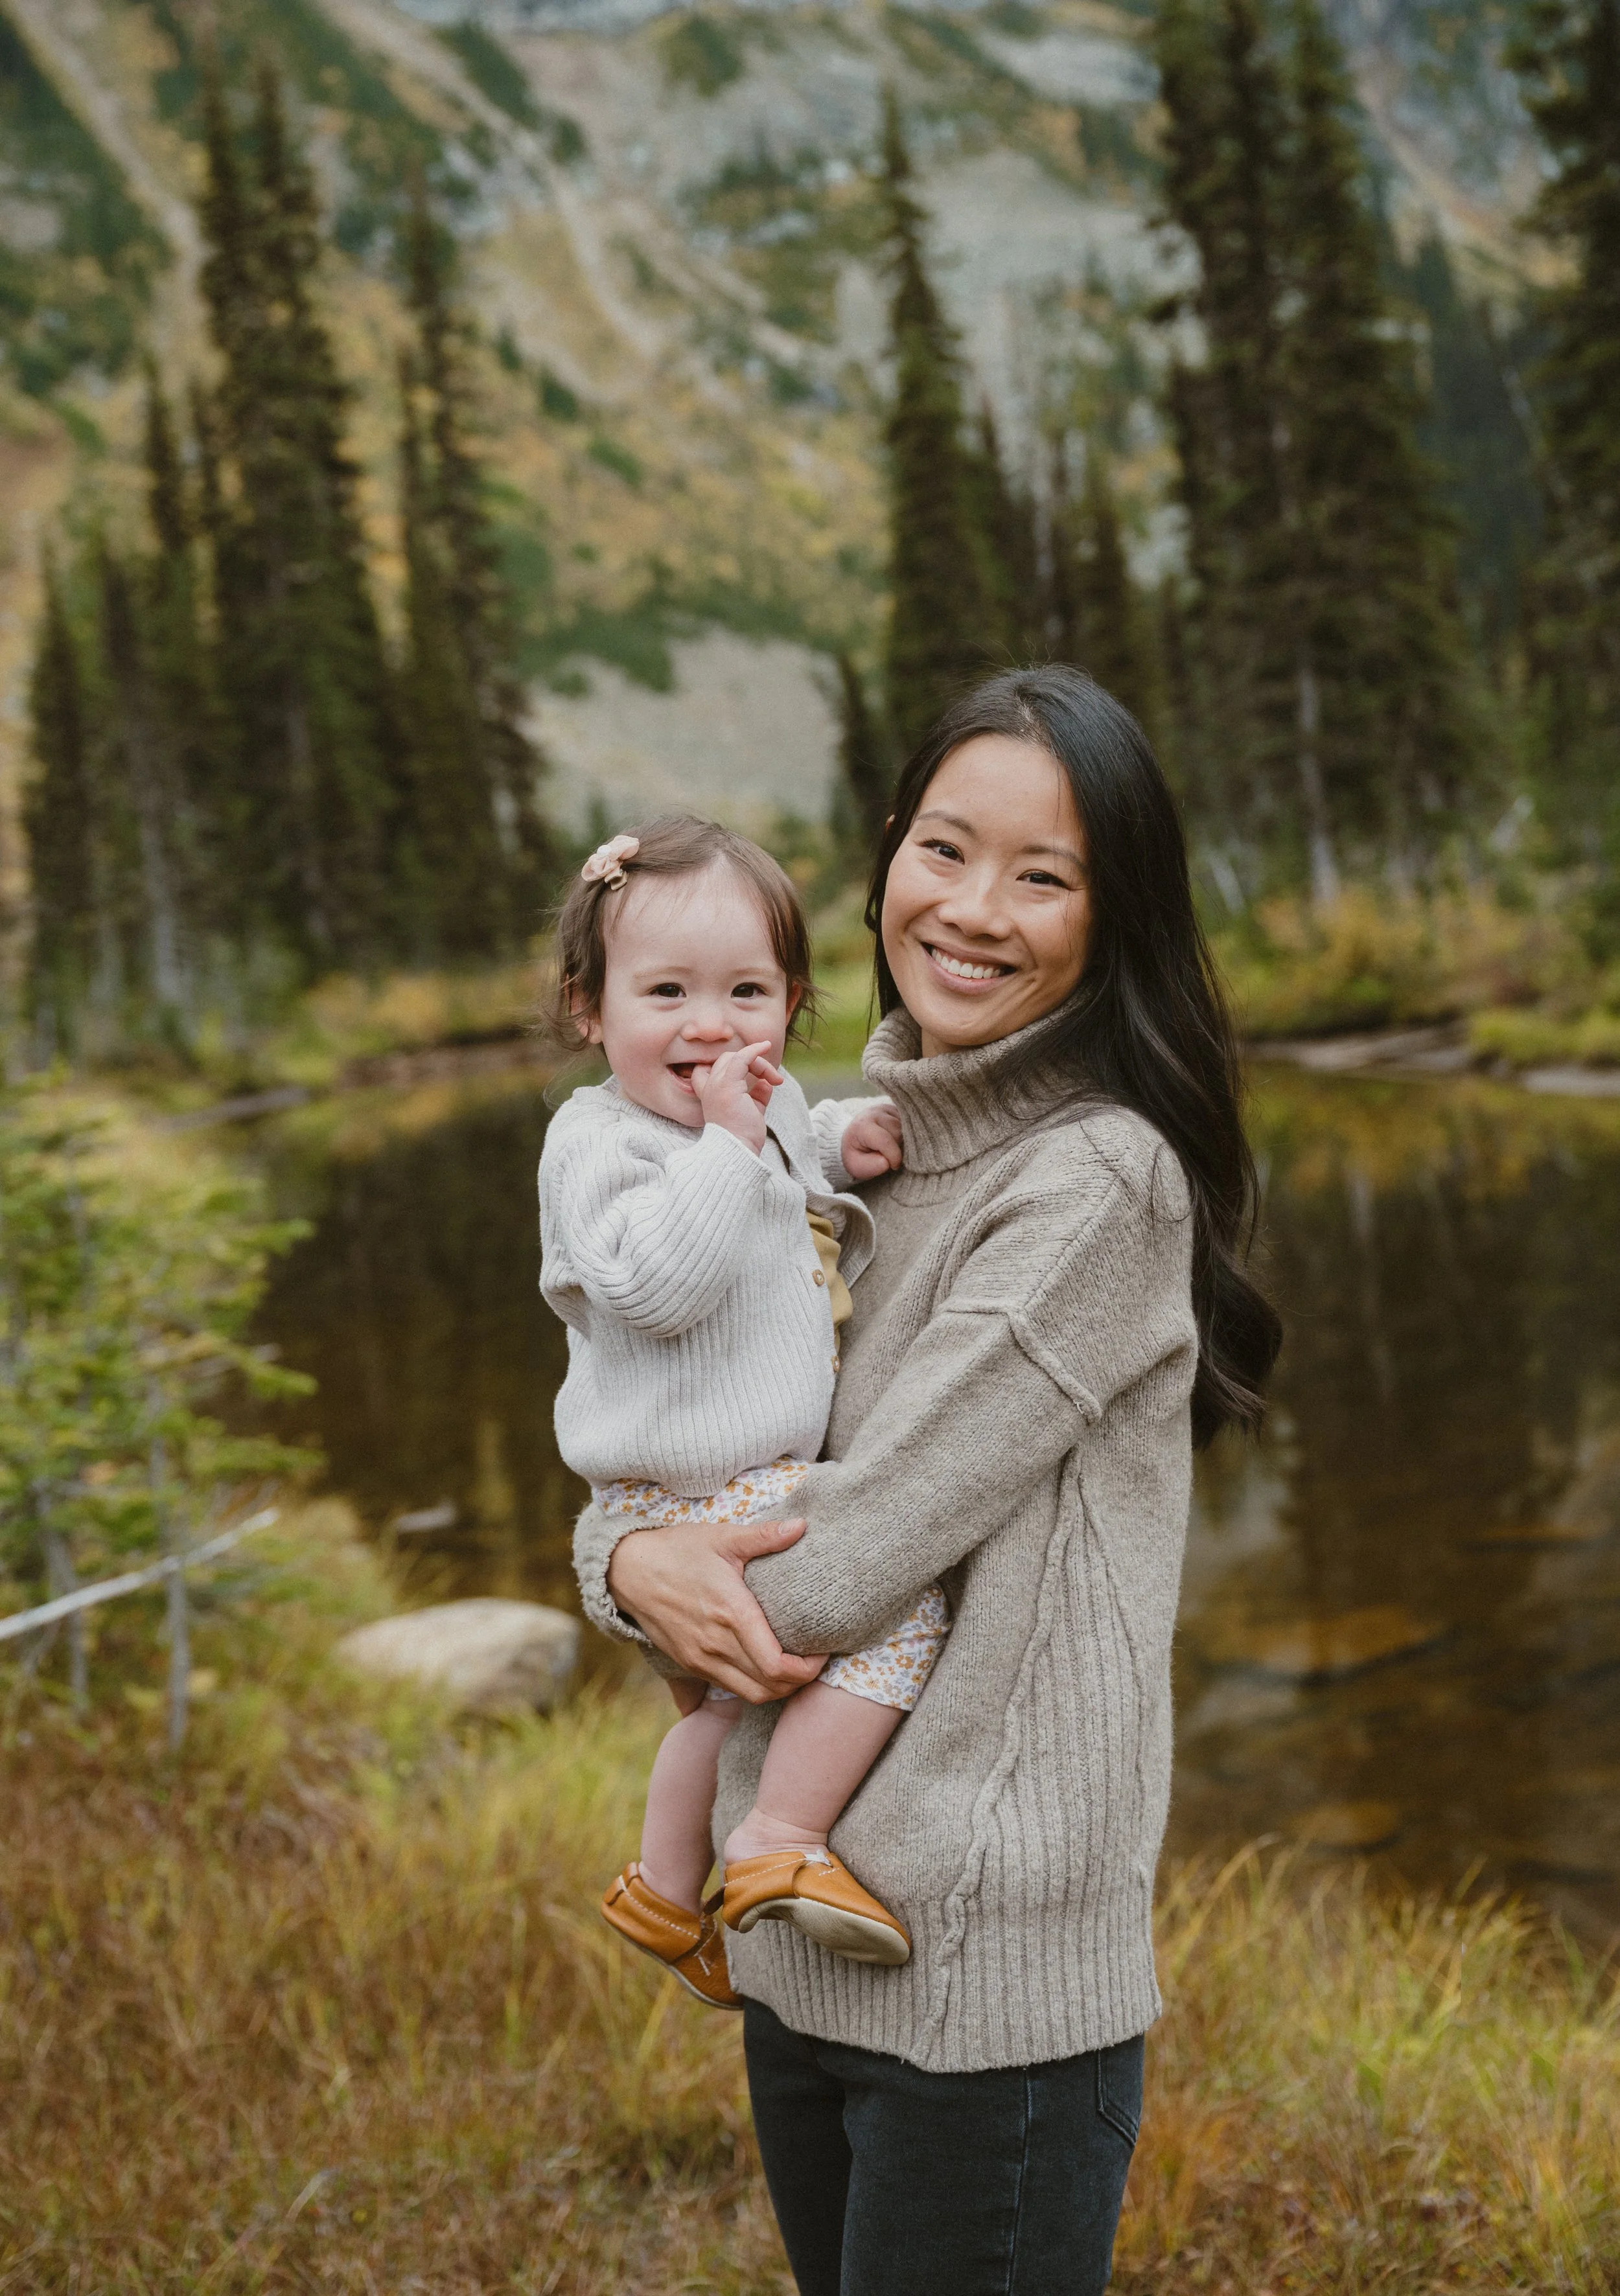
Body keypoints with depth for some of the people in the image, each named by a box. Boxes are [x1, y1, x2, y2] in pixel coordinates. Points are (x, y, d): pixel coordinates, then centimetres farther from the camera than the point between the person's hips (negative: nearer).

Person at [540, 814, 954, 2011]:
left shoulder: (772, 1104, 8)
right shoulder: (600, 1141, -17)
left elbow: (794, 1187, 29)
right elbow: (656, 1284, -31)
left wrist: (846, 1143, 7)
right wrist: (728, 1140, -31)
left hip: (770, 1480, 10)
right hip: (695, 1504, -10)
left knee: (731, 1697, 27)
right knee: (902, 1606, -21)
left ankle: (666, 1891, 46)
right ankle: (781, 1846, -14)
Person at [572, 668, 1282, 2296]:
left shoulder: (1102, 1185, -17)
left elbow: (842, 1564, -21)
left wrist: (650, 1565, -4)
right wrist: (630, 1566, -14)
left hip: (987, 1974, -7)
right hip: (797, 1938, 7)